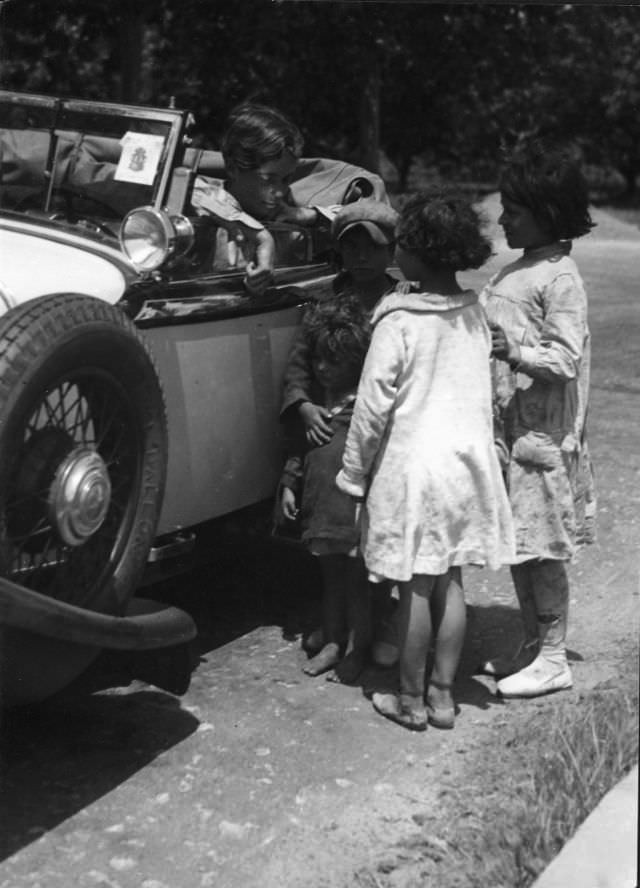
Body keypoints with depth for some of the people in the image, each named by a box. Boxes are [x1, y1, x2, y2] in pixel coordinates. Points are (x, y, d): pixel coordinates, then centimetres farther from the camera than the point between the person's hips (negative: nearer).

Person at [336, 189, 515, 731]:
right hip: (469, 461, 5)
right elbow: (484, 394, 10)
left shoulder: (398, 321, -15)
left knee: (416, 587, 5)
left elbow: (374, 405, -13)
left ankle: (411, 700, 17)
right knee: (450, 582, 13)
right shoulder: (475, 313, 2)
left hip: (413, 464, -5)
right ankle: (443, 695, 22)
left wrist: (354, 472, -3)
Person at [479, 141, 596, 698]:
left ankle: (553, 661, 13)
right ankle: (533, 645, 28)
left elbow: (567, 360, -18)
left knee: (542, 551, 0)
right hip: (509, 428, 9)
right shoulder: (519, 269, 12)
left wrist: (513, 351, -27)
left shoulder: (560, 277, -14)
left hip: (541, 435, -9)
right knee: (517, 546, 15)